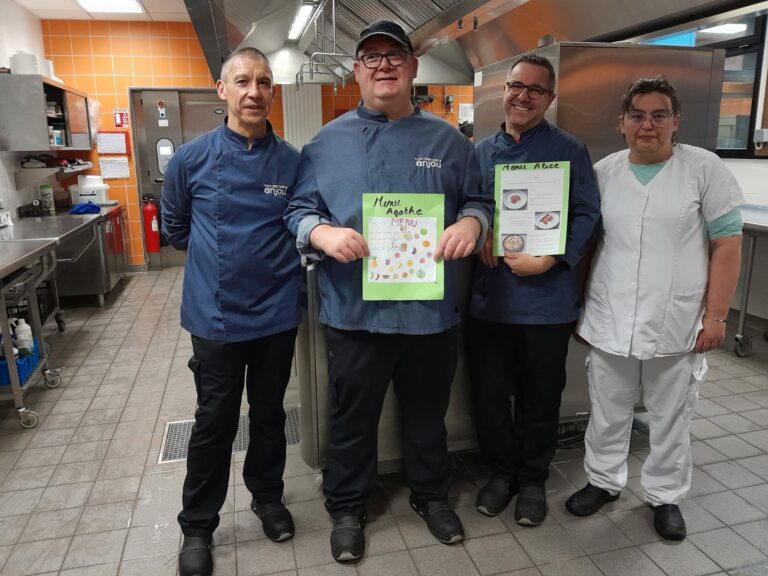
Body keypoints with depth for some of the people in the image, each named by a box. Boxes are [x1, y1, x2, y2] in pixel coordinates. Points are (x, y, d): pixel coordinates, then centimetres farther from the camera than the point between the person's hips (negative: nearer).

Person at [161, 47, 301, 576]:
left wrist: (273, 260, 4)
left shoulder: (294, 161, -3)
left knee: (269, 414, 17)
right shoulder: (191, 158, -4)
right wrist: (219, 259, 10)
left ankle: (268, 496, 40)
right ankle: (198, 526, 28)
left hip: (277, 314, 1)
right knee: (215, 422, 8)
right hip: (216, 315, -1)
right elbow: (176, 227, 10)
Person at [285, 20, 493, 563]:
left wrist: (472, 222, -15)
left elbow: (478, 200, 8)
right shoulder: (327, 141, 3)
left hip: (431, 310, 2)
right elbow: (299, 210, 2)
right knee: (352, 417, 14)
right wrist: (323, 233, -20)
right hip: (354, 310, -1)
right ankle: (347, 508, 37)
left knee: (428, 412, 20)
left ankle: (432, 494, 44)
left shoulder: (448, 140, 6)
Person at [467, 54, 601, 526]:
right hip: (489, 296, 3)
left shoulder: (570, 151, 0)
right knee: (489, 394, 10)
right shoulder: (480, 152, 9)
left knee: (540, 398, 11)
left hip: (548, 298, -2)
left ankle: (533, 479, 33)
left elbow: (588, 214, -6)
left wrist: (548, 260, -20)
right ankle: (502, 470, 34)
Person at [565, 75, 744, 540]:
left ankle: (665, 495, 33)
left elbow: (727, 246, -3)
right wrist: (578, 306, 9)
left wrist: (716, 316, -7)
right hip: (610, 322, 2)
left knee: (671, 417, 13)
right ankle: (604, 481, 35)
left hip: (678, 324, -2)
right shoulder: (602, 173, 4)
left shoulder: (705, 169, -2)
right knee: (608, 412, 14)